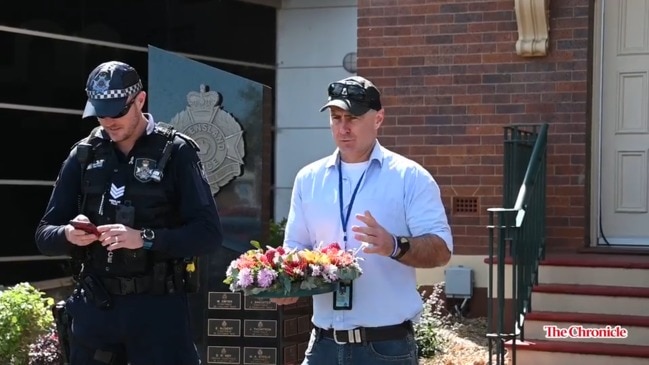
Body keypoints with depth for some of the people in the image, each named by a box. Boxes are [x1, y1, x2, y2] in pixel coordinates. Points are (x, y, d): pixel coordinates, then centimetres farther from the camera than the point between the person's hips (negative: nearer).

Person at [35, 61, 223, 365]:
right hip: (94, 307, 4)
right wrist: (69, 235, -14)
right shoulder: (84, 156, 8)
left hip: (158, 306, -4)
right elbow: (44, 235, 9)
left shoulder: (175, 153, -4)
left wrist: (145, 238, -22)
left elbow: (209, 233, -10)